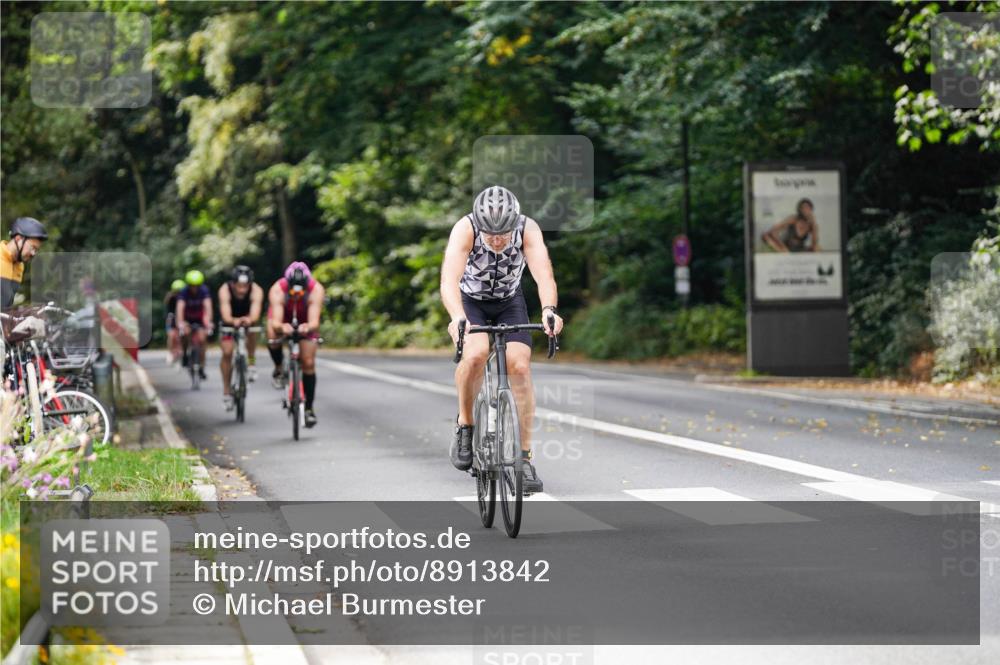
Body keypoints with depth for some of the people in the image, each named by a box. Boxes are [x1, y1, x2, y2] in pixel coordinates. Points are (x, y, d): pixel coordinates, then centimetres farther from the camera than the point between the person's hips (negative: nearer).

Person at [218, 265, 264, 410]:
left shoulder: (256, 291, -34)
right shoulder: (225, 290, -34)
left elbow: (255, 315, -47)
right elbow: (226, 316, -44)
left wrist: (248, 320, -69)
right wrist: (235, 321, -66)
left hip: (249, 320, 0)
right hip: (230, 322, 0)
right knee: (227, 353, -12)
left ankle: (251, 362, -12)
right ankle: (226, 391, 3)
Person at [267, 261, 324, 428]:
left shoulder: (316, 290, -38)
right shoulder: (277, 290, -39)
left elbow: (314, 321, -47)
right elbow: (276, 322, -48)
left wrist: (308, 327, -70)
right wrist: (281, 327, -71)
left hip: (305, 321, 0)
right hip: (283, 317, 0)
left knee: (308, 363, -6)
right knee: (273, 339, -32)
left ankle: (309, 408, 8)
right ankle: (279, 368, -1)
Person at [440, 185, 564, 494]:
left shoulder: (528, 229, -28)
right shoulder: (465, 229, -31)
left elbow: (544, 274, -40)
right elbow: (449, 280, -44)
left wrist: (548, 311, -60)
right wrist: (458, 318, -63)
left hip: (509, 301, 2)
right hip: (470, 300, -2)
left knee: (520, 366, -17)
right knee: (475, 354, -31)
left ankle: (524, 457, -8)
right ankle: (465, 425, -6)